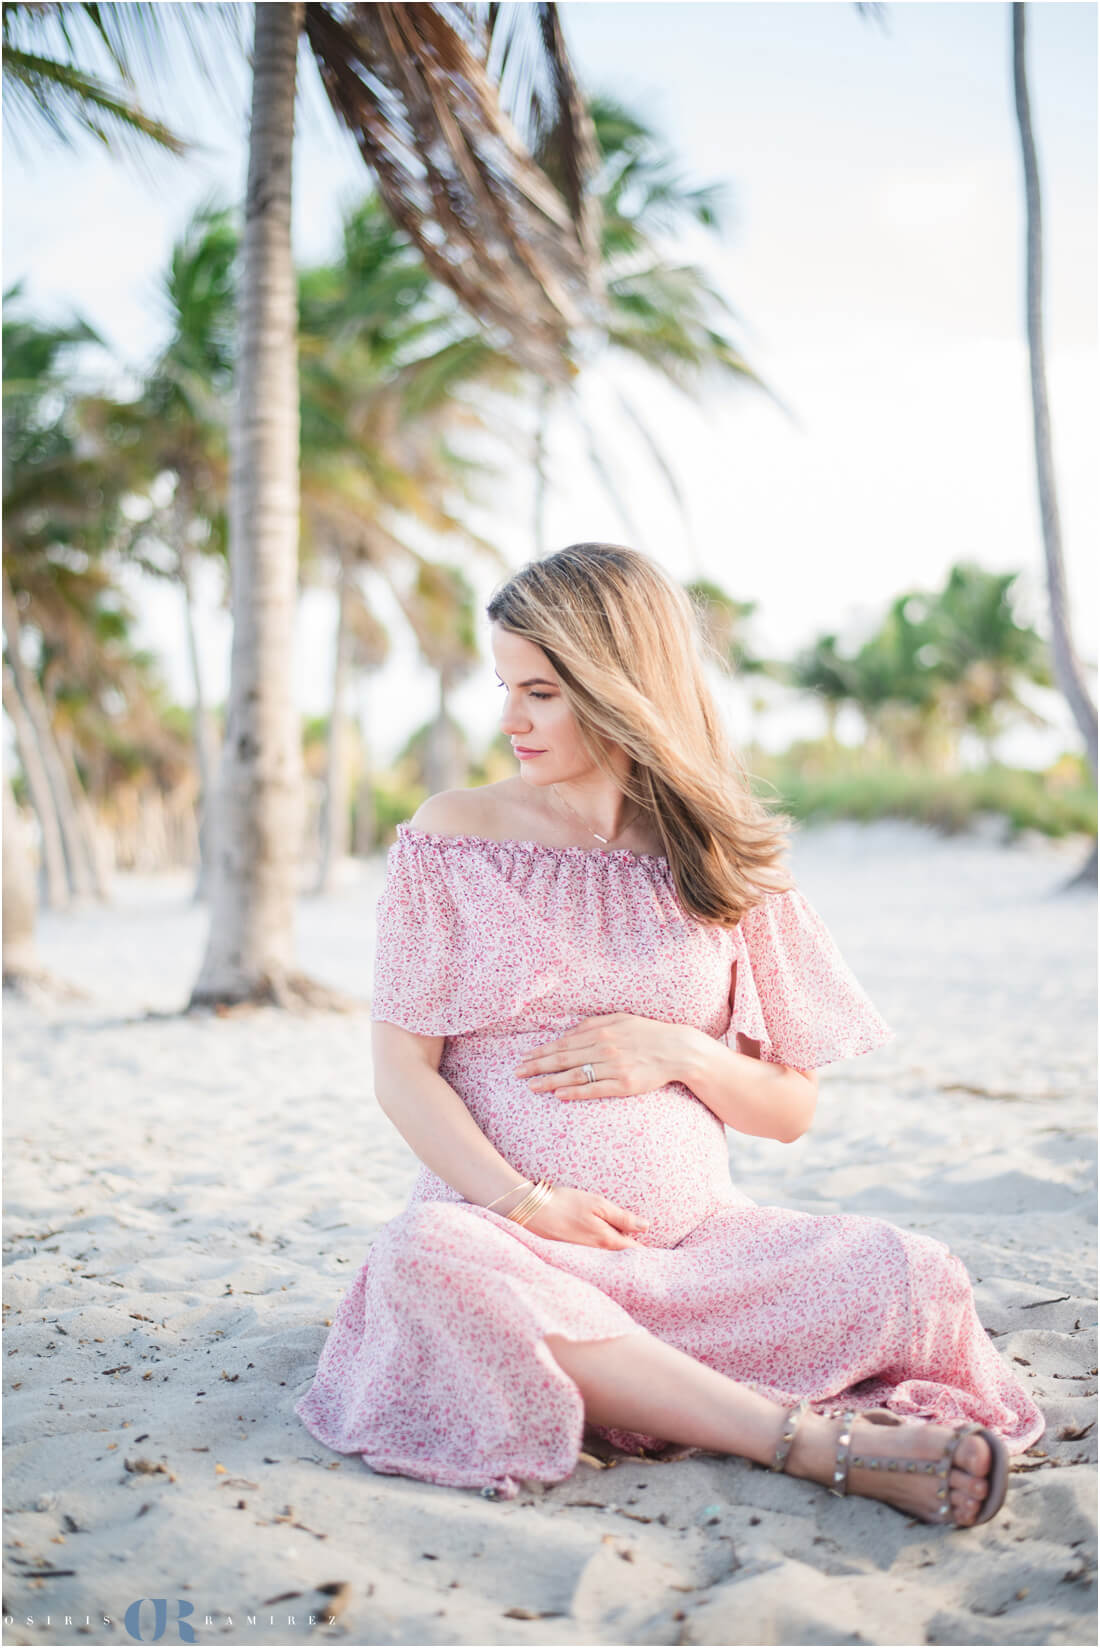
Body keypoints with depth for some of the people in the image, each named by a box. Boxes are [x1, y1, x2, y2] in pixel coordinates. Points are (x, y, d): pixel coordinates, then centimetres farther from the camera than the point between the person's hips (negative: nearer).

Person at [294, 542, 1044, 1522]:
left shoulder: (722, 862, 6)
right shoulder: (454, 837, 3)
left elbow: (793, 1108, 10)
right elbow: (402, 1071, -2)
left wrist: (678, 1052, -10)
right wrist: (521, 1202, -17)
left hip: (693, 1233, 1)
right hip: (504, 1231, -1)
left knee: (915, 1281, -22)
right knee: (426, 1259, -37)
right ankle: (812, 1439, -32)